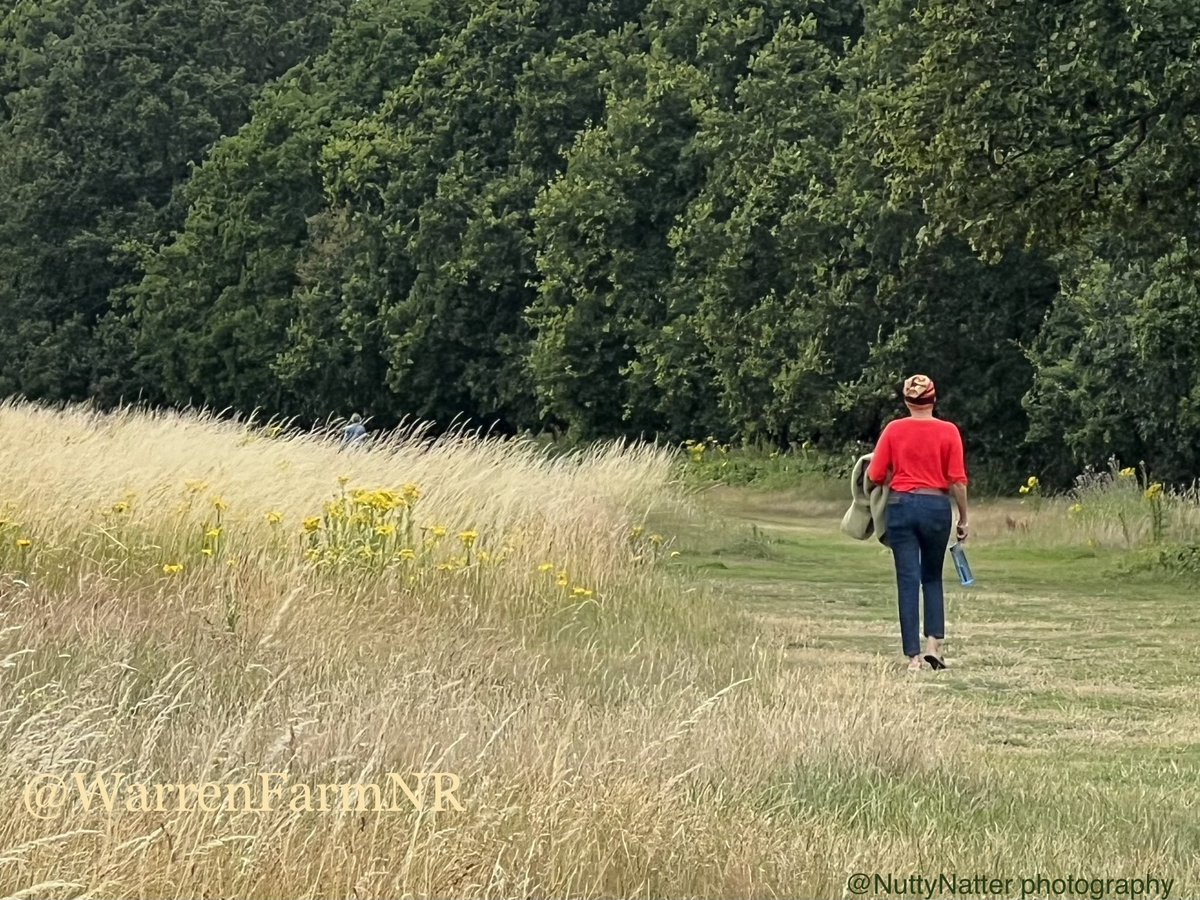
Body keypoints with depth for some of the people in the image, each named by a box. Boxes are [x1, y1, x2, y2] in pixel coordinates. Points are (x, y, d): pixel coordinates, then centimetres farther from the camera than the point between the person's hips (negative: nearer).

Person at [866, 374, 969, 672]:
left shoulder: (894, 430, -1)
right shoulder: (948, 432, -4)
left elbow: (876, 475, 0)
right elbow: (957, 480, -5)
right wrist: (963, 518, 4)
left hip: (901, 505, 0)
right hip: (936, 506, 0)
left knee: (908, 580, 2)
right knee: (932, 577, 18)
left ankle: (913, 656, 0)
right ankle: (934, 643, 5)